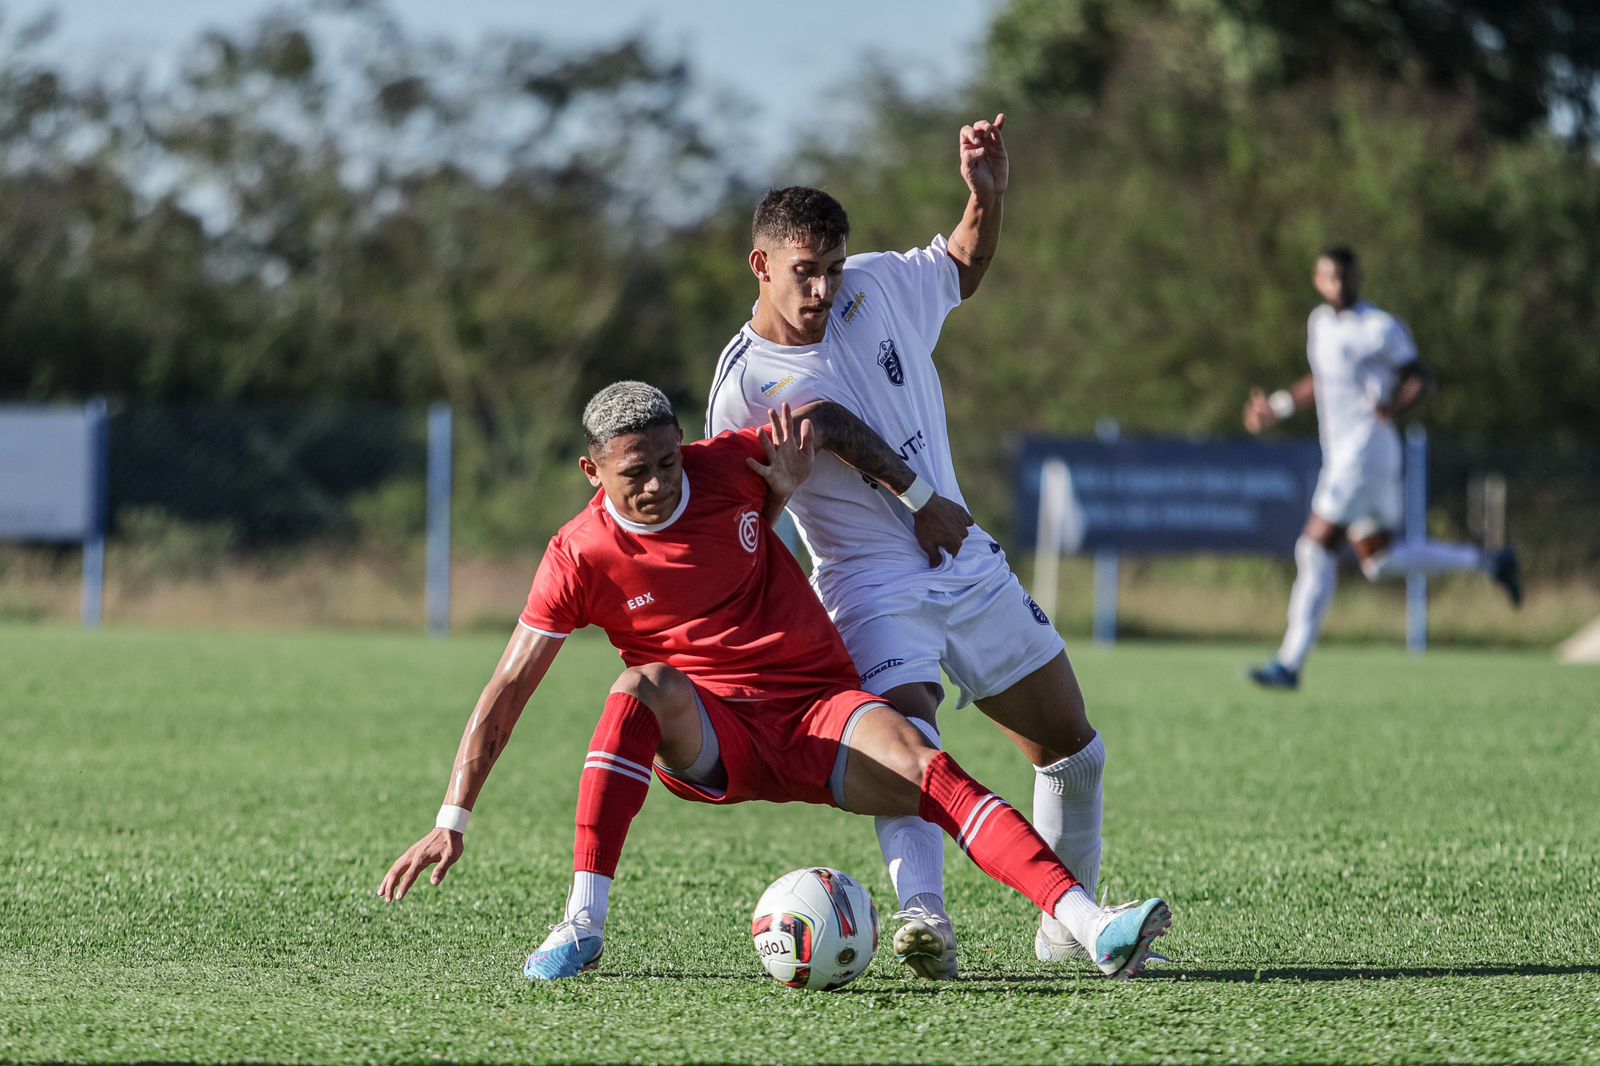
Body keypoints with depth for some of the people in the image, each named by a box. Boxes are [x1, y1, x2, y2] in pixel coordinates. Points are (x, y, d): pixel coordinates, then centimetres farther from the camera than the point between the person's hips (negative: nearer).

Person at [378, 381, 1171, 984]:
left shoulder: (732, 467, -2)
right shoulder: (579, 559, -7)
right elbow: (506, 691, -5)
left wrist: (783, 490, -3)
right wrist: (452, 821, -10)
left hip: (817, 716, 1)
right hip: (702, 741, -1)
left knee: (928, 772, -27)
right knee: (645, 686, -35)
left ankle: (1094, 930, -40)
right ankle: (583, 925, -34)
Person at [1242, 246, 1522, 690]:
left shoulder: (1381, 328, -9)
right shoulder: (1321, 321, 15)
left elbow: (1422, 380, -8)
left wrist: (1396, 408, -28)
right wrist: (1278, 407, 21)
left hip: (1367, 450, -9)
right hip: (1340, 452, 9)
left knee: (1316, 549, -12)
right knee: (1379, 561, 14)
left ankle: (1290, 664, -12)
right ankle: (1488, 561, 25)